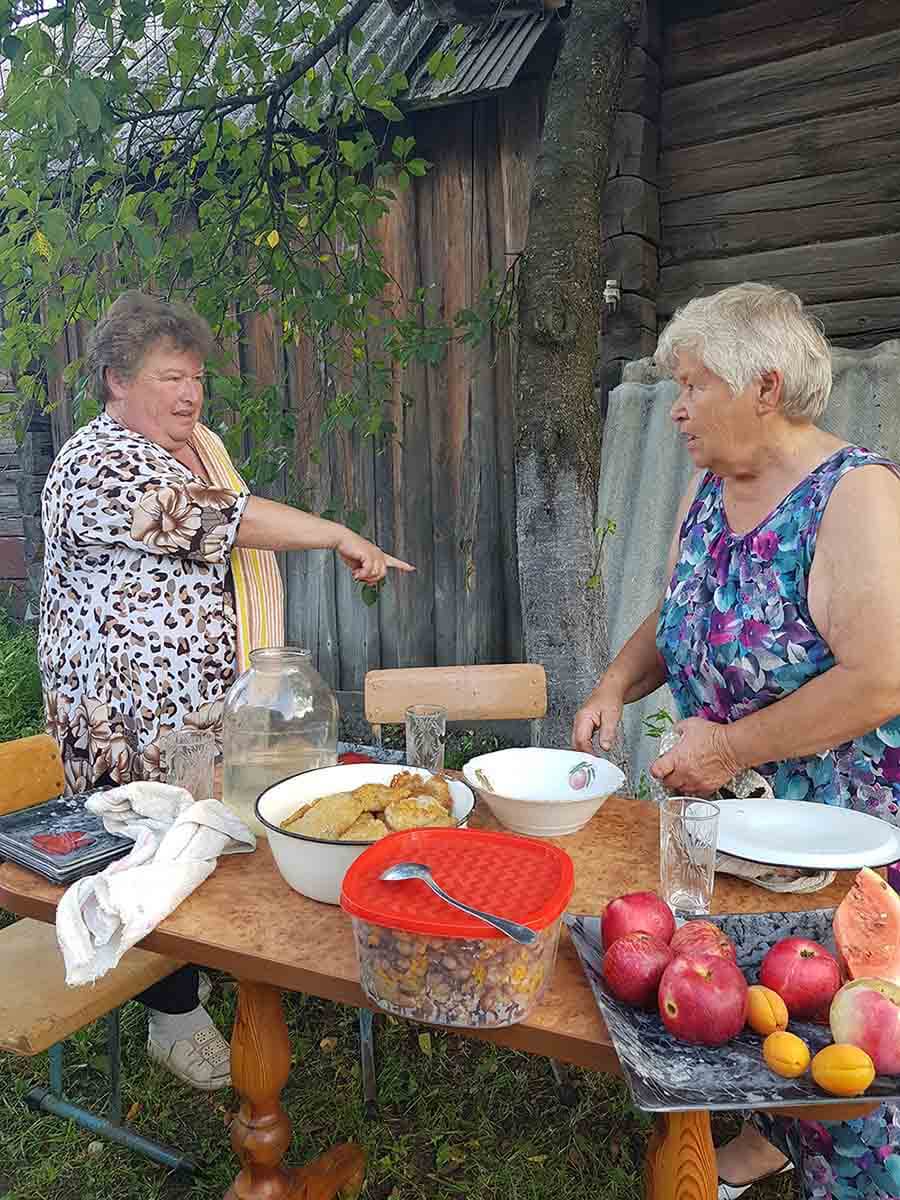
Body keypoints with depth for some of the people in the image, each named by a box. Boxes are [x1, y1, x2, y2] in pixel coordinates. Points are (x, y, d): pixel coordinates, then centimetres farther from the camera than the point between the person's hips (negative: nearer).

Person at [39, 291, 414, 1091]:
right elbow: (218, 518, -28)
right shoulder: (100, 465, -17)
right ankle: (175, 1019, 23)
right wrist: (340, 536, -27)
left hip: (220, 699, 8)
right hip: (142, 719, -8)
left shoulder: (200, 444, 11)